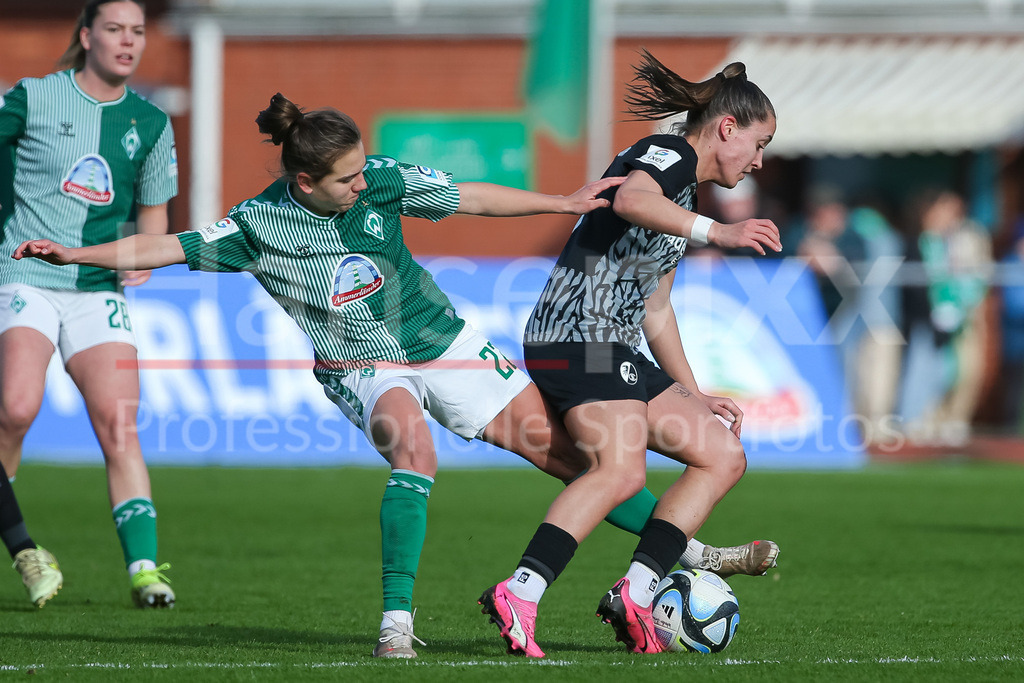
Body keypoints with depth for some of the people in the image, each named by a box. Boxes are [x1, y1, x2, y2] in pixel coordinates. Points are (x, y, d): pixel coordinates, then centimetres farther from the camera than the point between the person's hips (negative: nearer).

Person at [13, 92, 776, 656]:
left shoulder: (382, 181, -13)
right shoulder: (260, 225, -16)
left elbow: (471, 198, -3)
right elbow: (166, 247, -10)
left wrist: (565, 202, -4)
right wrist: (77, 253, -18)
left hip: (442, 342, 3)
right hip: (363, 369, -3)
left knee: (554, 442, 0)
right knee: (413, 445, -35)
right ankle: (397, 619, -33)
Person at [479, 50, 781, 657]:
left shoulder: (684, 192, 26)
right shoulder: (667, 154, -4)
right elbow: (630, 200, -30)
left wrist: (693, 395, 30)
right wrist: (715, 232, -39)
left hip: (617, 352, 10)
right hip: (580, 334, -10)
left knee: (724, 457, 6)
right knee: (621, 471, -29)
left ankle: (634, 596, -5)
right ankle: (519, 596, -39)